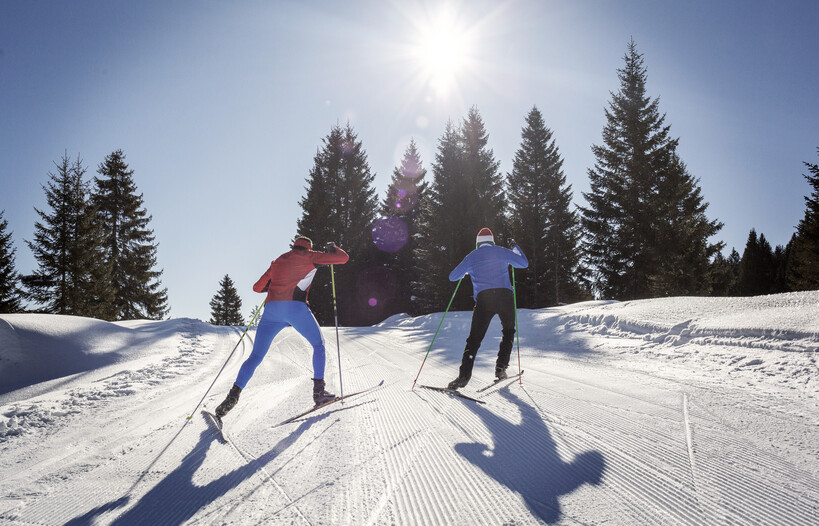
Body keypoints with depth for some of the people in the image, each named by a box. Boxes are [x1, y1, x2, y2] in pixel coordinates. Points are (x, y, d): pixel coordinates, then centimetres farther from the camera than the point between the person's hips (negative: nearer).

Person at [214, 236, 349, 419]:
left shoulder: (277, 261, 26)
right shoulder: (310, 257, 14)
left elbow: (257, 287, 28)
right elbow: (344, 258, 12)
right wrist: (332, 248, 32)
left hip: (271, 308, 4)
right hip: (296, 306, -3)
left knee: (256, 356, 9)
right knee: (319, 344, 17)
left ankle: (234, 393, -8)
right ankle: (319, 390, 6)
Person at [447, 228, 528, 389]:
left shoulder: (471, 257, 15)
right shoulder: (502, 252, 15)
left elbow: (453, 276, 18)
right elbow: (524, 263, 23)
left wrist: (466, 271, 37)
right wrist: (515, 247, 37)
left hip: (483, 299, 0)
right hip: (505, 296, 1)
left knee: (474, 338, -1)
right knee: (508, 332, 23)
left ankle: (464, 375, -13)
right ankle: (500, 367, 13)